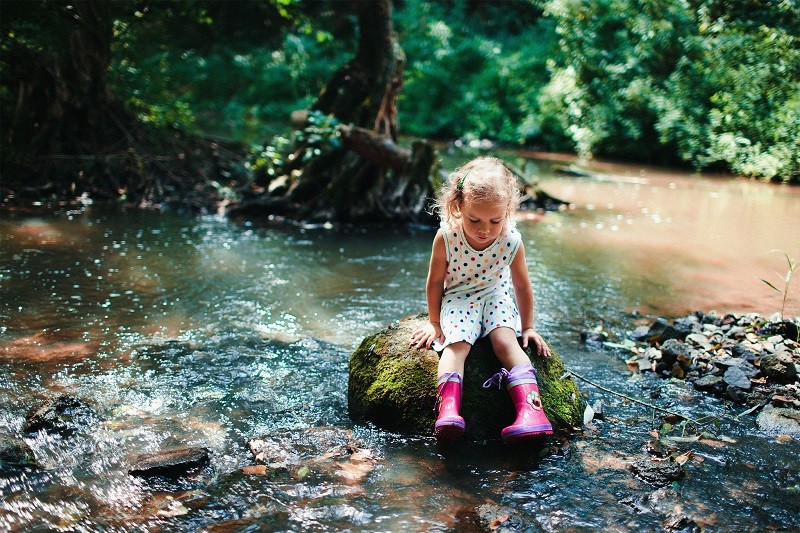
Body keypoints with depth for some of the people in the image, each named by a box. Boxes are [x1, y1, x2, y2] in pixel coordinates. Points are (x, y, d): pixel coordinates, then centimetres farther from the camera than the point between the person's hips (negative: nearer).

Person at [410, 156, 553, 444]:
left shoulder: (512, 241, -16)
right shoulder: (447, 237, -20)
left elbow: (521, 285, 0)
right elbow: (435, 281, -5)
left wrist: (527, 326, 7)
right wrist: (434, 322, 2)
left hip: (496, 297, 1)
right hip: (458, 300, -1)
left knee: (506, 339, -26)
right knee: (456, 343, -27)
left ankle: (530, 408, -36)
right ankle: (448, 410, -43)